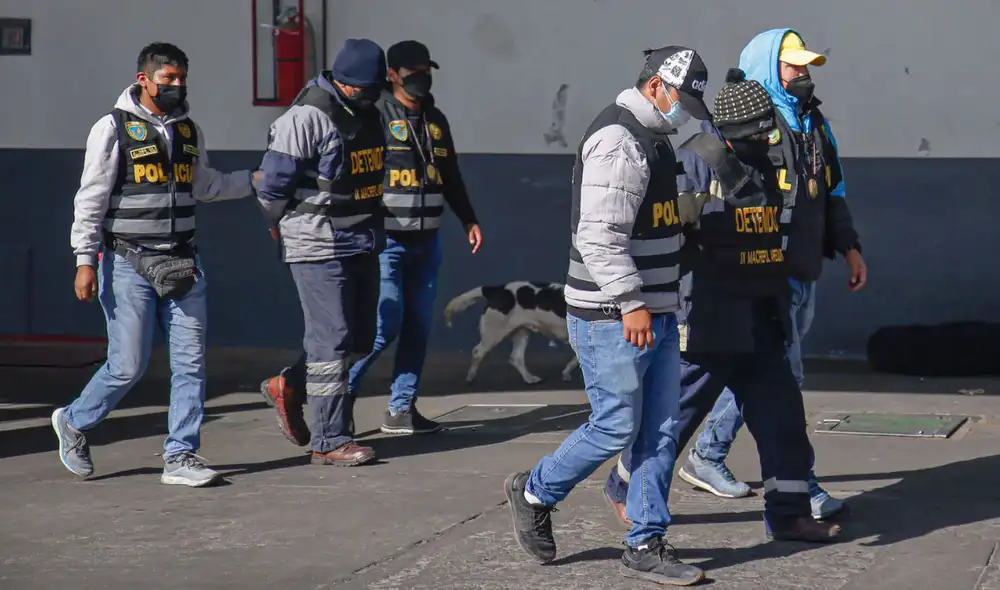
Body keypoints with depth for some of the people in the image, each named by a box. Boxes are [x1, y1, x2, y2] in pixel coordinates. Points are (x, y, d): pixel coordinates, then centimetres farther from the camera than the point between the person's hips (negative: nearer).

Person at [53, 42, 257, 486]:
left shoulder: (188, 130, 12)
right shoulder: (114, 128, -6)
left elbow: (205, 185, 28)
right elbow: (90, 199, -7)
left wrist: (255, 180, 20)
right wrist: (85, 259, -13)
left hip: (181, 264, 6)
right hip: (128, 264, -6)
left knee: (190, 361, 0)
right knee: (128, 365, -4)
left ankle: (181, 456, 8)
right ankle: (74, 422, 21)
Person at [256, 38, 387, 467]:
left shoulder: (368, 115, 11)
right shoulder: (307, 118, -16)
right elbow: (272, 186, -13)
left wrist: (372, 229, 17)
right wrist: (290, 230, 0)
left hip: (362, 245, 8)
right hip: (319, 247, -8)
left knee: (360, 339, 11)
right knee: (332, 341, -7)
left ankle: (289, 387, 30)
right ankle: (330, 442, 0)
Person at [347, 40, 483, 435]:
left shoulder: (435, 120, 14)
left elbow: (451, 177, 25)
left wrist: (469, 220, 20)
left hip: (427, 241, 7)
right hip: (385, 240, -7)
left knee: (418, 327, 6)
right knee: (385, 324, -11)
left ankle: (402, 409, 12)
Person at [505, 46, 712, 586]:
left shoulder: (652, 138, 17)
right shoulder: (617, 140, -16)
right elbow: (599, 235, -24)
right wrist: (631, 303, -26)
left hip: (654, 314, 10)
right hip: (611, 317, -10)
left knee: (660, 431, 7)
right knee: (615, 427, -3)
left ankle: (645, 545, 13)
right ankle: (534, 492, 19)